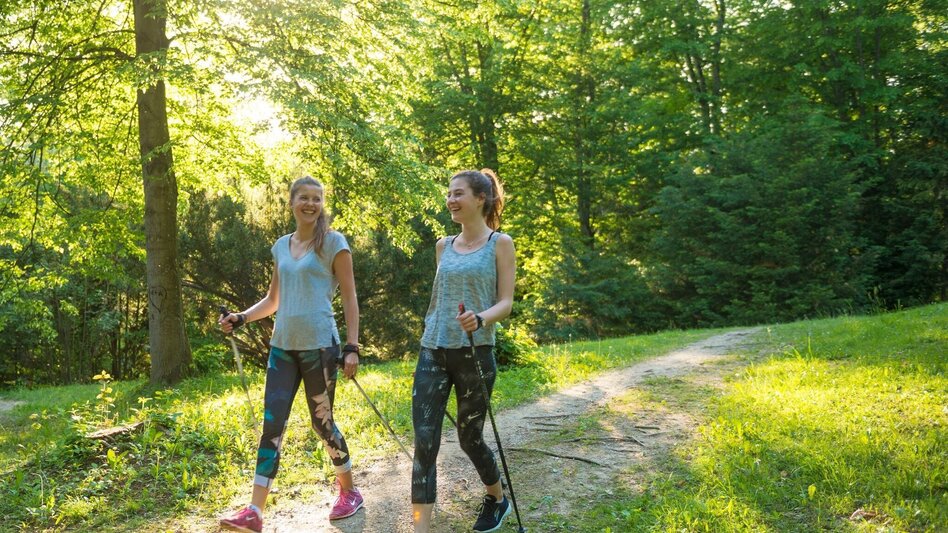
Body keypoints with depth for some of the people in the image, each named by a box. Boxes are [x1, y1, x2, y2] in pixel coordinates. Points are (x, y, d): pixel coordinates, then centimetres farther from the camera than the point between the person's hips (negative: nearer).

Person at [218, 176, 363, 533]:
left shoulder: (333, 242, -3)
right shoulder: (281, 246, 13)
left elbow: (349, 299, -5)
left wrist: (352, 347, -11)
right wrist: (241, 318, 5)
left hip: (319, 345, -5)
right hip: (282, 346, 5)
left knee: (322, 423, 4)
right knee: (272, 424, -2)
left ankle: (349, 492, 26)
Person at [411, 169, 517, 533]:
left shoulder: (500, 243, -3)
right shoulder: (443, 246, 10)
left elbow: (505, 302, -8)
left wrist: (480, 318, -27)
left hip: (474, 353, -4)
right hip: (432, 352, 4)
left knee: (469, 438, 11)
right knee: (424, 443, -6)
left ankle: (497, 499, 39)